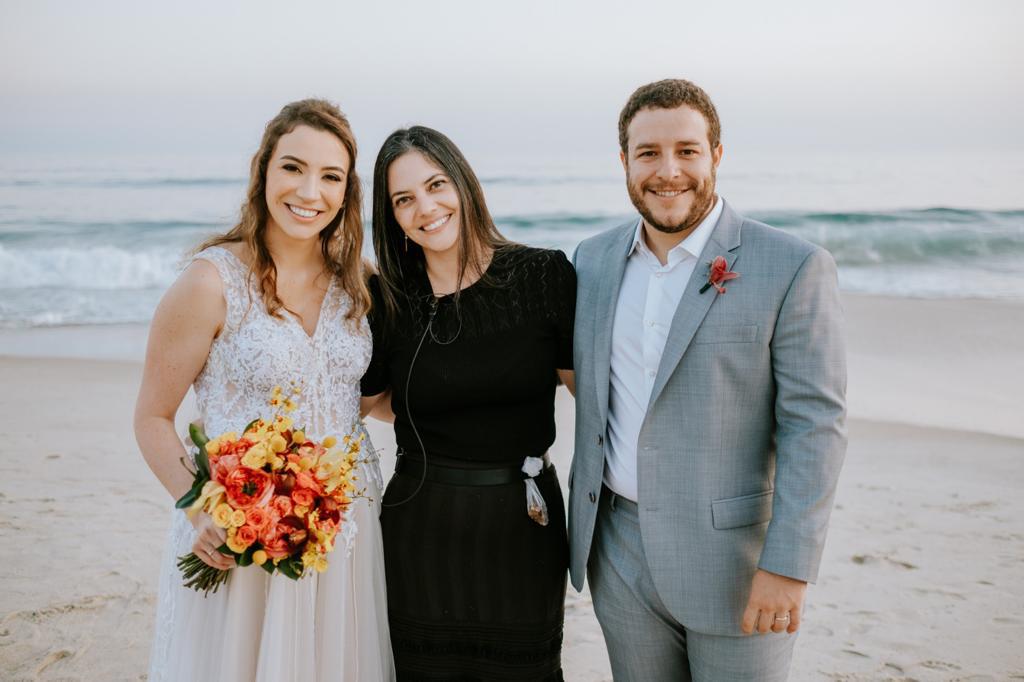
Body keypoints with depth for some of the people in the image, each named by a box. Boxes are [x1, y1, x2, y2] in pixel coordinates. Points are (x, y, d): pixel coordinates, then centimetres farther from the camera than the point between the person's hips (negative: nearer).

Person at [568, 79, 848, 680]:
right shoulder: (594, 259, 5)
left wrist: (789, 565, -17)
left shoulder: (794, 268, -12)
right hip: (619, 551, 5)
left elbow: (815, 425, -13)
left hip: (734, 558, -4)